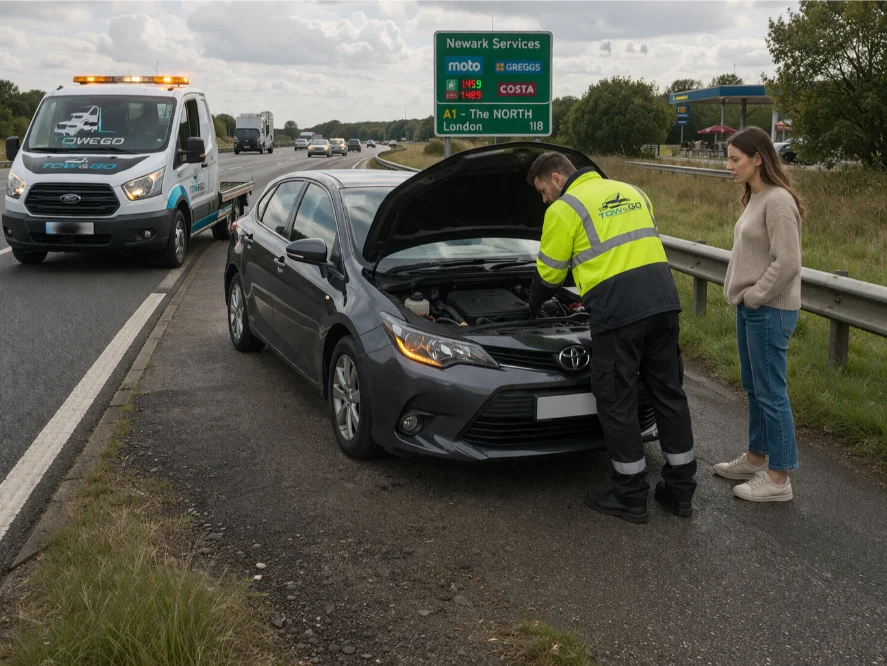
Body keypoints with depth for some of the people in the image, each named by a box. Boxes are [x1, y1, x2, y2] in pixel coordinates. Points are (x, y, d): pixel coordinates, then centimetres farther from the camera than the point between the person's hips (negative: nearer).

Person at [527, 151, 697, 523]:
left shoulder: (564, 210, 1)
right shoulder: (631, 192, 22)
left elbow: (549, 273, 9)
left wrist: (534, 306, 28)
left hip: (617, 311, -7)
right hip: (663, 299, 7)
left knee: (616, 401, 4)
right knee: (668, 392, 13)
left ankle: (631, 498, 12)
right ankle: (680, 490, 22)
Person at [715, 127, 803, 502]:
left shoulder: (778, 201, -18)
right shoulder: (755, 199, 11)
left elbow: (787, 263, -23)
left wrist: (754, 297, -16)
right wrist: (742, 297, 11)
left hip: (770, 311, -10)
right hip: (750, 307, 10)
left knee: (770, 392, -3)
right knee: (753, 388, 18)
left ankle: (778, 479, 6)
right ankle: (756, 459, 31)